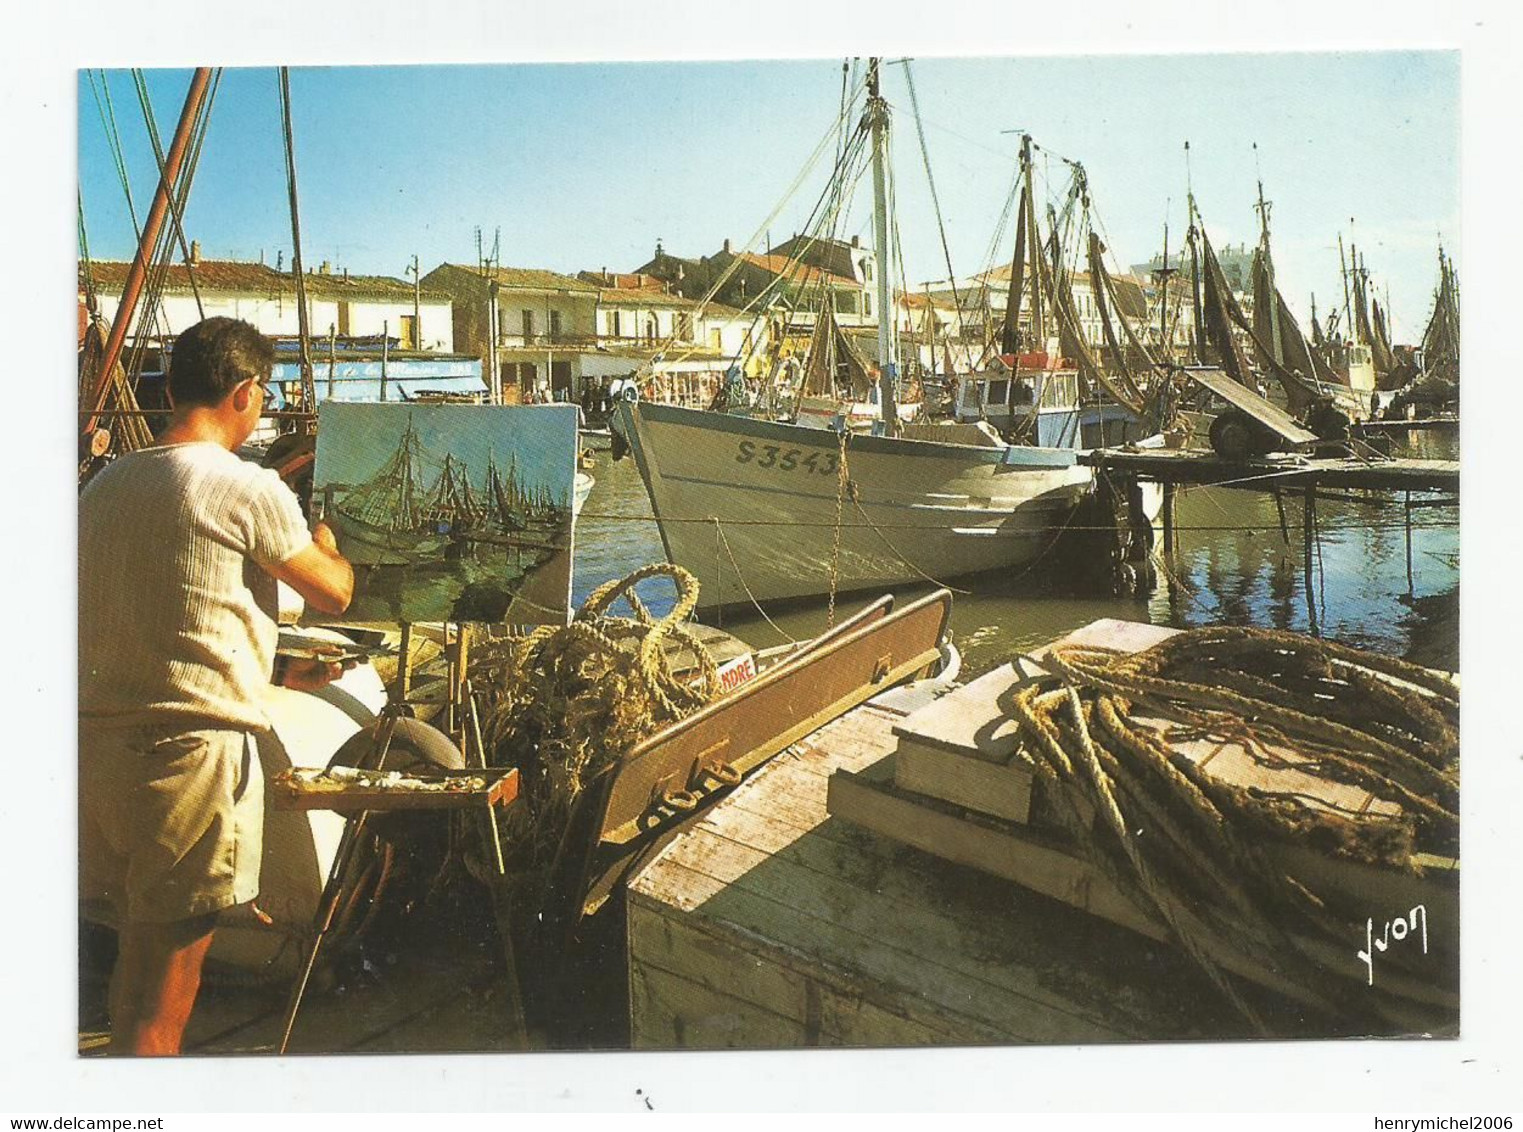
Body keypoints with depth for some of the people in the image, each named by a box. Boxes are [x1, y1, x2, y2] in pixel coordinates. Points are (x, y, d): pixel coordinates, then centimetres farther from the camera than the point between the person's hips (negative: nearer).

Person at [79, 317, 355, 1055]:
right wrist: (326, 545, 23)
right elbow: (333, 594, 1)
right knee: (166, 987, 3)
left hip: (97, 741, 7)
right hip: (188, 751, -7)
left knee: (135, 958, 20)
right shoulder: (248, 489, -11)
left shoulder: (104, 485, 11)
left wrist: (273, 668, 27)